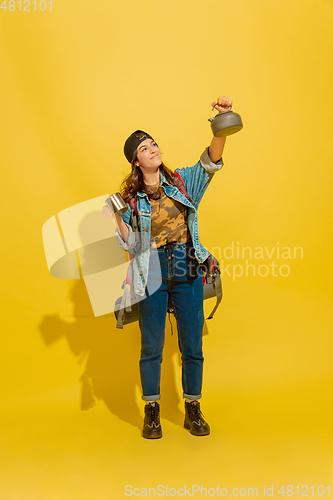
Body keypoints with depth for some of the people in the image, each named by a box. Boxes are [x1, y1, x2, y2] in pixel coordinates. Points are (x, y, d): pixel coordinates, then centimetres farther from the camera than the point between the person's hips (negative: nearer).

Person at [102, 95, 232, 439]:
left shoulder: (182, 181, 5)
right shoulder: (131, 199, 2)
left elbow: (210, 161, -11)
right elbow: (133, 246, 0)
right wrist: (116, 219, -15)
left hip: (187, 269, 2)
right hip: (152, 274, -1)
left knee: (192, 344, 7)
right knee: (152, 345, 6)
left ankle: (192, 411, 23)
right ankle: (152, 413, 22)